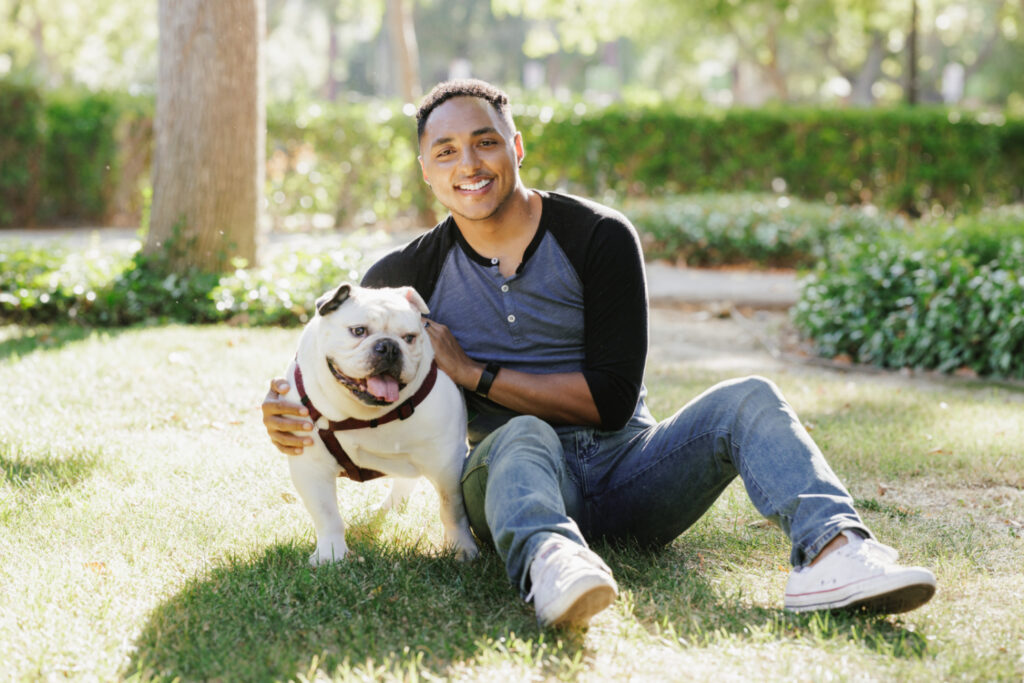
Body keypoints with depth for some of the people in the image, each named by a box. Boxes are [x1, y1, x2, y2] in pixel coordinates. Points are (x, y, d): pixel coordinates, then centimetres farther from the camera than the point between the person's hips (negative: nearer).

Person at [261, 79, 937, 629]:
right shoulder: (413, 273, 4)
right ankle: (551, 561, -71)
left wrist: (471, 373, -10)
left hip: (627, 468, 1)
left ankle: (833, 550, -50)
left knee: (748, 399, -23)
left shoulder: (599, 238, -2)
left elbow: (610, 399, -8)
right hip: (513, 478, -1)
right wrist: (290, 412, -8)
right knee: (522, 438, -36)